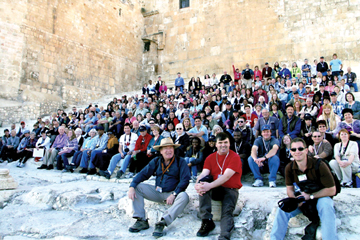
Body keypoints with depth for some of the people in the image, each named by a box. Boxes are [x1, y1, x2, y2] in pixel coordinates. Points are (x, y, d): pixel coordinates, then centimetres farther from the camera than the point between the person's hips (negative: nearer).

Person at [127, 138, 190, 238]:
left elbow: (185, 180, -11)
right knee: (137, 187, -12)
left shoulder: (180, 162, -4)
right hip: (157, 192, 4)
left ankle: (162, 222, -33)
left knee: (184, 197, -34)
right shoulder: (156, 161, 6)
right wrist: (132, 187, -18)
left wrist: (174, 195, -23)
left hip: (172, 193, -3)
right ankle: (141, 220, -15)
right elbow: (143, 174, -1)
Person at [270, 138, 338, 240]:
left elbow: (331, 190, -18)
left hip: (320, 197, -3)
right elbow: (290, 189, -1)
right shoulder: (289, 168, -10)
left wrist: (310, 196, -22)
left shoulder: (319, 165, -22)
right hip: (302, 199, 3)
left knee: (325, 205, -35)